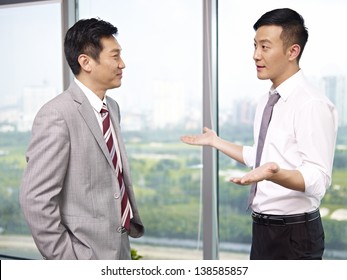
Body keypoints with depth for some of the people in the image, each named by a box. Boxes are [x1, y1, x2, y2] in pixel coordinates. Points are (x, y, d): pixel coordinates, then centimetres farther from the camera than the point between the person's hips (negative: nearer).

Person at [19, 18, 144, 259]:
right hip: (86, 255, -8)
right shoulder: (57, 115, -18)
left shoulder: (112, 107, 8)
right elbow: (35, 198, -20)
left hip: (118, 247, 8)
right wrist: (67, 260, -16)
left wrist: (133, 221, 10)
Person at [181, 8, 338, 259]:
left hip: (295, 232, -8)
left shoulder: (313, 105, -18)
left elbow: (318, 180, -24)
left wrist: (273, 173, -41)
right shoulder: (267, 101, 9)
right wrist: (216, 142, 19)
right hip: (263, 227, 8)